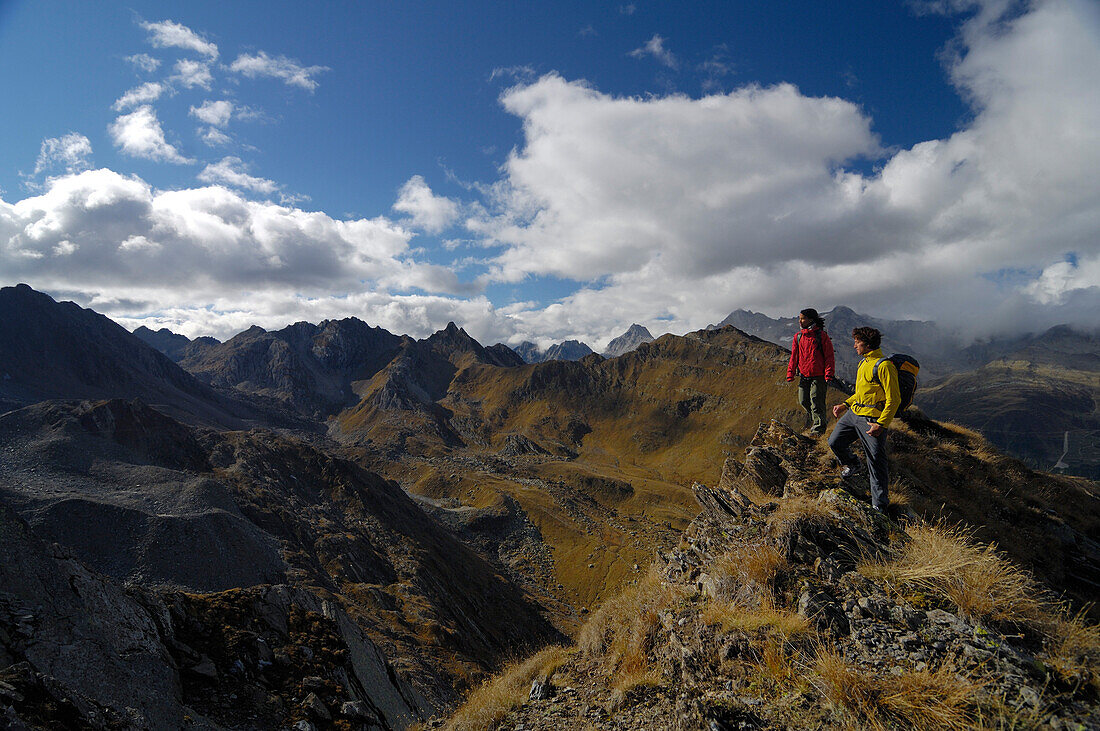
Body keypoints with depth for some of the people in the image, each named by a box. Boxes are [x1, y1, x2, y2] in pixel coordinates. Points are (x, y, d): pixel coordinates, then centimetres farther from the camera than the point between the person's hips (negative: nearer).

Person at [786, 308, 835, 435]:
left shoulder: (822, 335, -6)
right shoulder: (798, 336, 8)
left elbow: (829, 356, -5)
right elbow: (794, 357, 11)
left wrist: (828, 375, -12)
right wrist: (790, 374, 5)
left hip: (818, 376, -5)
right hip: (803, 376, 5)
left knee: (816, 400, -6)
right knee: (803, 401, 8)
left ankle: (818, 427, 3)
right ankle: (813, 415, 36)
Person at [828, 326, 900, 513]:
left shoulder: (884, 366, -16)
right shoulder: (863, 363, 13)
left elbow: (894, 400, -17)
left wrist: (881, 424, -21)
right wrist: (846, 405, 15)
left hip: (872, 419, -8)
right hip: (854, 413, 9)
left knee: (876, 461, -1)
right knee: (835, 442, 10)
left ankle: (880, 504, 10)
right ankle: (851, 464, 41)